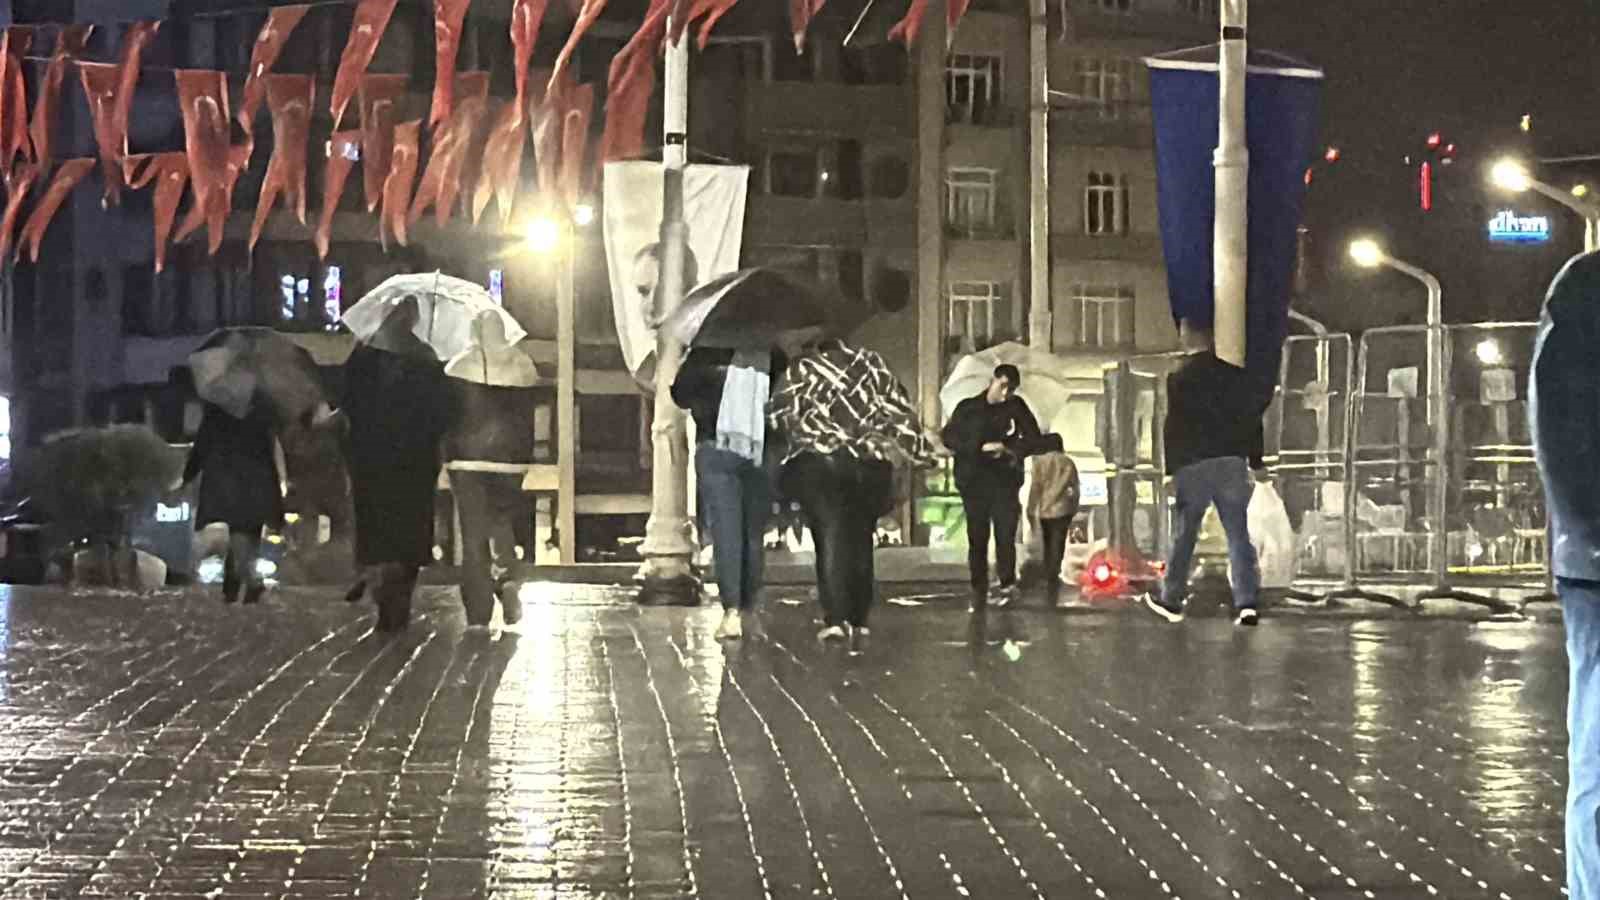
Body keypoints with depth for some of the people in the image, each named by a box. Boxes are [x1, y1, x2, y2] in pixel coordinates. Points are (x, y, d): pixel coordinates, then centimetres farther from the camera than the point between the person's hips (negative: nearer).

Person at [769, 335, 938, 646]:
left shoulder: (801, 371, 8)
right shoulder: (872, 365, 16)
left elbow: (782, 414, -2)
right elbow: (899, 410, 13)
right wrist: (919, 449, 16)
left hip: (819, 462, -3)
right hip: (871, 461, 3)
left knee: (830, 538, -4)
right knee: (860, 539, 12)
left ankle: (836, 619, -16)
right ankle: (859, 620, 11)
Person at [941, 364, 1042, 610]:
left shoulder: (1017, 408, 10)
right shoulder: (967, 408, 8)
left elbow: (1033, 438, 8)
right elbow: (949, 436, 2)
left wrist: (1010, 449, -11)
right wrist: (979, 449, -11)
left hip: (1005, 481, 0)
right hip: (973, 481, 0)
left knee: (1005, 536, -10)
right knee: (977, 539, 0)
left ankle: (1007, 585, -2)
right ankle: (978, 593, 5)